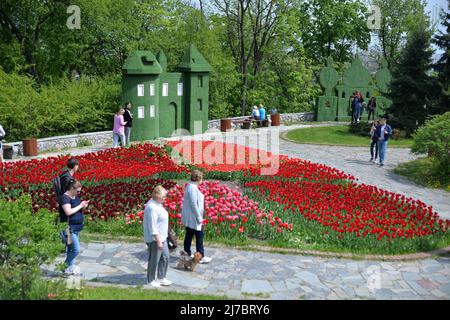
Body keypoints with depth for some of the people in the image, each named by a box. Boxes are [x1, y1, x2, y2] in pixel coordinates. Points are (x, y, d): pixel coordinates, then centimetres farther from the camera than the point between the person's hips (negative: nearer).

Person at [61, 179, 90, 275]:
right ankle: (65, 266, 8)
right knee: (76, 249, -10)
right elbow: (68, 212, -25)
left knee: (71, 249, 14)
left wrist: (83, 206, 1)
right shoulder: (65, 197, -15)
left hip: (77, 227, 9)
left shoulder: (76, 197, 12)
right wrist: (80, 206, -16)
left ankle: (71, 268, 21)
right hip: (70, 228, -9)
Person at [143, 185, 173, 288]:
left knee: (165, 257, 17)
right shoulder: (152, 208, -24)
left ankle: (161, 278, 30)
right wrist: (158, 240, -23)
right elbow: (152, 226, -25)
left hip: (161, 237, 10)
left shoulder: (157, 204, 7)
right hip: (154, 239, -10)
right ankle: (151, 280, 21)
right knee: (154, 260, 5)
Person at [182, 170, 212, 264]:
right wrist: (199, 218, -19)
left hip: (189, 218, 10)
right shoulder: (193, 188, -22)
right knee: (200, 235, -1)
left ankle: (187, 254, 27)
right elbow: (194, 205, -24)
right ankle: (201, 257, 7)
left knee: (189, 235, 17)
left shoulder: (190, 186, 10)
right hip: (193, 217, -10)